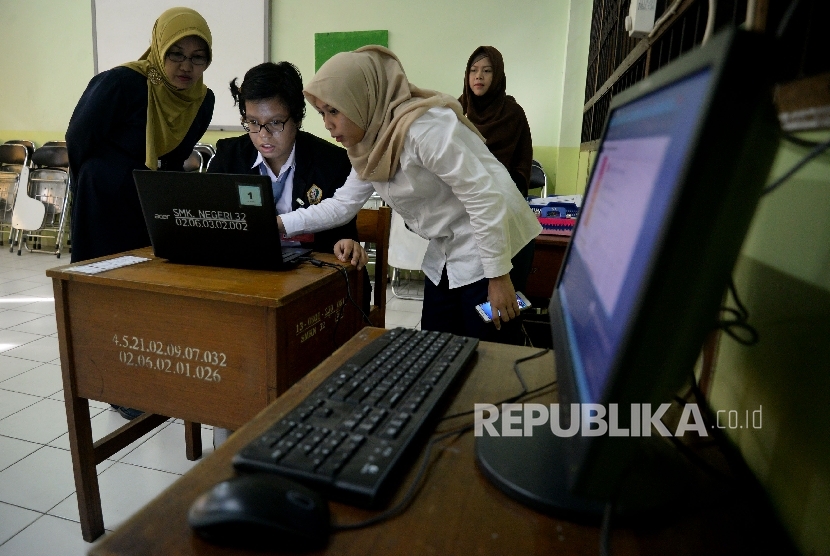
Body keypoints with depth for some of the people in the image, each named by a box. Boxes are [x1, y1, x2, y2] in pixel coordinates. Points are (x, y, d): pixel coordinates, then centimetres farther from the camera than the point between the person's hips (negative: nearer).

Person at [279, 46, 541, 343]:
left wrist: (499, 277, -22)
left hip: (495, 247, -9)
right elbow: (342, 204, 9)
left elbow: (484, 198, -26)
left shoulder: (423, 127, -25)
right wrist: (281, 224, 0)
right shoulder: (371, 142, 3)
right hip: (446, 253, 9)